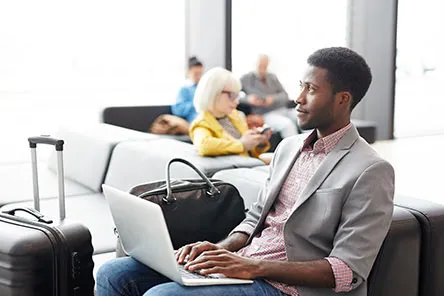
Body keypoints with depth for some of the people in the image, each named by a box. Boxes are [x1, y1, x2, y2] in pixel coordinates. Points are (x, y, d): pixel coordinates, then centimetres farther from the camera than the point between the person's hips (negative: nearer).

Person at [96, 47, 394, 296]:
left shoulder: (371, 171, -11)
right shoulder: (289, 147, 14)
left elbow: (348, 271, -16)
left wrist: (255, 267, -22)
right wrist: (223, 249, -4)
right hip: (240, 263, 8)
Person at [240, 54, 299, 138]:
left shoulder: (273, 77, 17)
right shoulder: (246, 79, 6)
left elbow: (284, 95, 11)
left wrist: (273, 99, -11)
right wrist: (248, 99, -18)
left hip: (283, 108, 5)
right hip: (266, 114, -5)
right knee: (287, 124, -35)